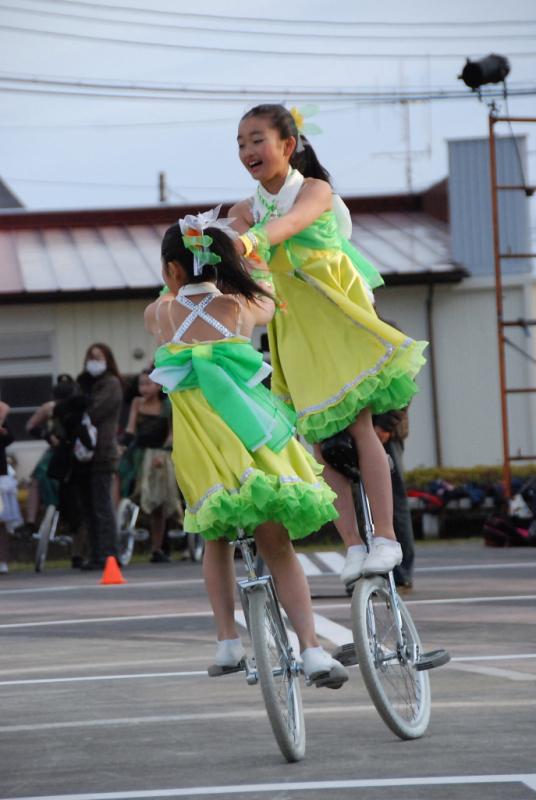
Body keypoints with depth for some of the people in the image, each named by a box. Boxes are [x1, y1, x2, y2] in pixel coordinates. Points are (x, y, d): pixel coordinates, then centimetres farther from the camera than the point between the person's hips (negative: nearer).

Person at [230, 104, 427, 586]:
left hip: (337, 314, -4)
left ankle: (386, 537, -12)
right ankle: (353, 546, 0)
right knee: (320, 439, -1)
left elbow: (293, 219, -31)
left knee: (357, 423, -13)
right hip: (293, 329, 4)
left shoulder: (315, 190, -9)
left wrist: (255, 239, -51)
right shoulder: (245, 213, 7)